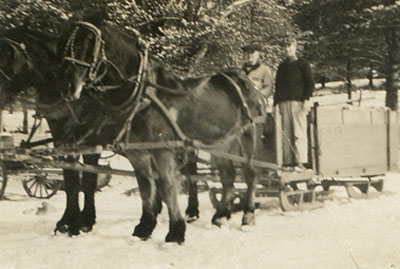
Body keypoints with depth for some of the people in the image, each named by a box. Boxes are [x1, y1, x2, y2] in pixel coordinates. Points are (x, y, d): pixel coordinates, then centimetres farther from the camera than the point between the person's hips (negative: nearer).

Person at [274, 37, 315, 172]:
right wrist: (275, 103, 14)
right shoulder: (282, 66, 21)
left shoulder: (302, 64, 8)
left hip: (298, 101, -4)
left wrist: (306, 100, -12)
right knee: (286, 134, 0)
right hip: (283, 103, 5)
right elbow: (277, 85, 23)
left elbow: (310, 83, 1)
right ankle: (287, 161, 1)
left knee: (299, 133, -9)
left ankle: (300, 162, -10)